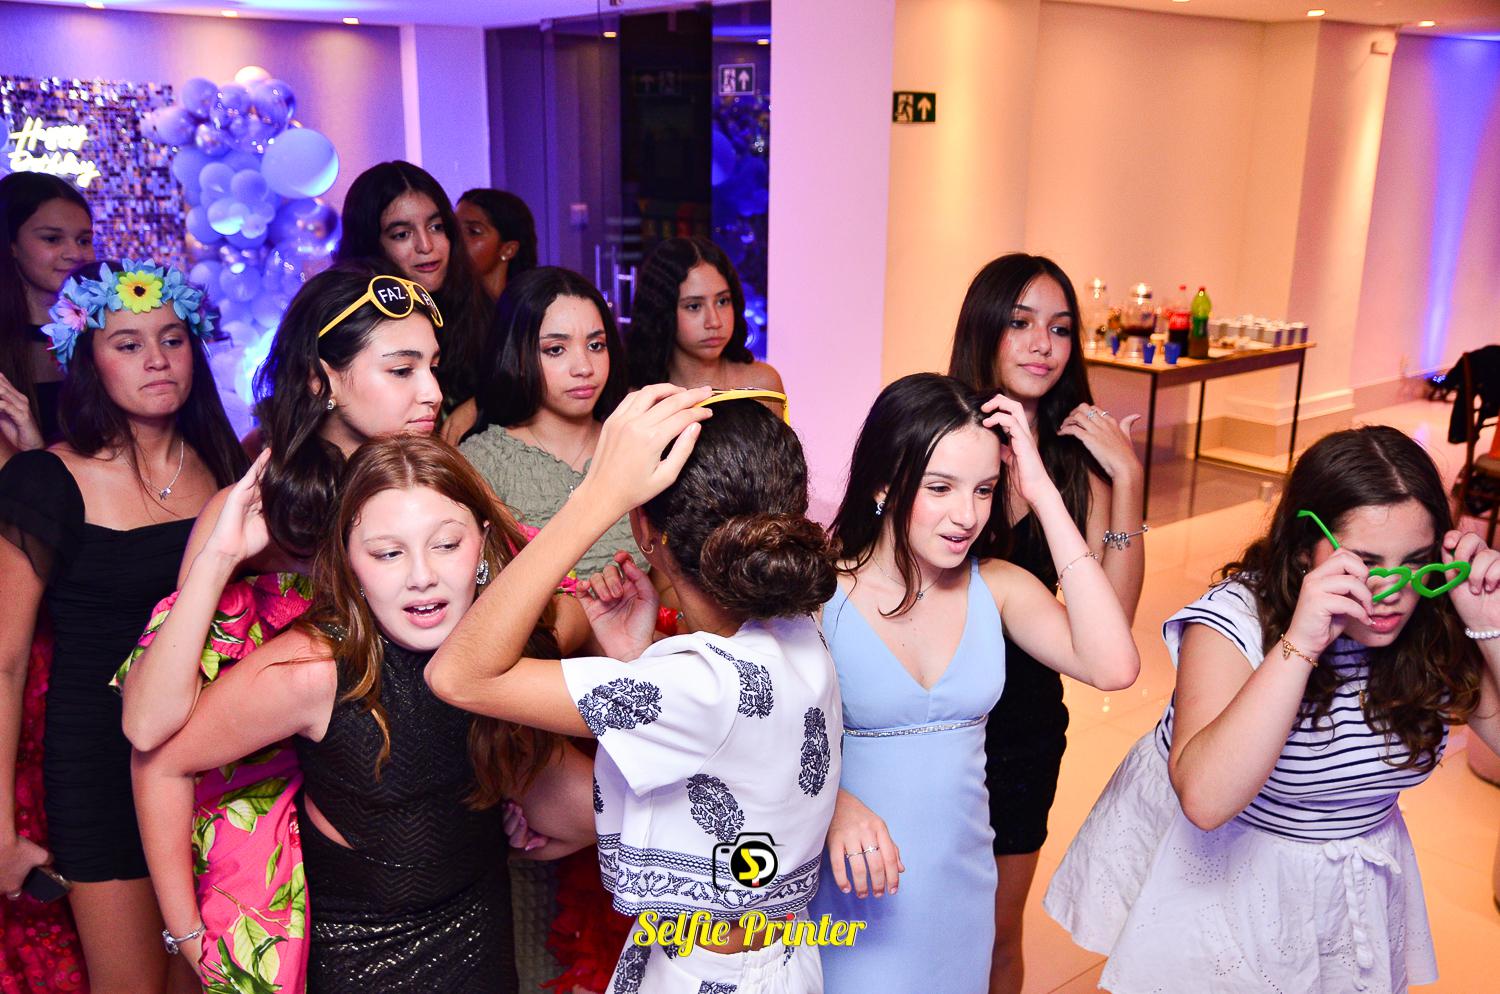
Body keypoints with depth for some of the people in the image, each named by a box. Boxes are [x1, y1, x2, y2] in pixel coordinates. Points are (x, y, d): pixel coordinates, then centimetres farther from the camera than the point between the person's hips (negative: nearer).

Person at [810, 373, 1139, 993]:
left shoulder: (996, 586, -5)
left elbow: (1113, 667, -19)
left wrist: (1044, 498, -20)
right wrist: (833, 803, -34)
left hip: (960, 887, 4)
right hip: (853, 889, -4)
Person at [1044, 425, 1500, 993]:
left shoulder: (1436, 625, -15)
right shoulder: (1235, 618, -29)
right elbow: (1205, 800, -40)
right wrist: (1298, 645, -47)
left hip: (1352, 875, 4)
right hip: (1214, 862, -3)